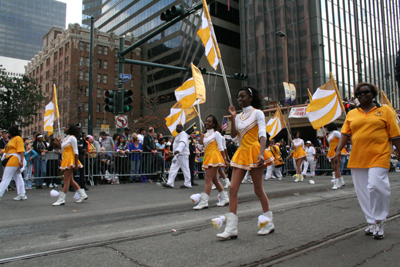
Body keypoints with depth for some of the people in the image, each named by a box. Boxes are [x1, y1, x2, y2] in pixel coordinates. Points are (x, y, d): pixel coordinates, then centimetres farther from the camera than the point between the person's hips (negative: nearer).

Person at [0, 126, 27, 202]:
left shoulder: (18, 138, -10)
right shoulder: (11, 139, 20)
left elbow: (21, 150, -18)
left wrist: (21, 161, -25)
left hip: (13, 160, -10)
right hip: (10, 161, 10)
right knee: (18, 178, 10)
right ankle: (22, 195, 13)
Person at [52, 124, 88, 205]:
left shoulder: (72, 138, -8)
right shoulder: (65, 138, 18)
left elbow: (76, 151, -12)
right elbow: (62, 149, 18)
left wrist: (76, 164, -17)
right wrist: (58, 142, 9)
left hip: (70, 160, -9)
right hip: (65, 161, 9)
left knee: (66, 180, -7)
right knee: (71, 180, 11)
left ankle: (61, 199, -4)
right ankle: (83, 195, 19)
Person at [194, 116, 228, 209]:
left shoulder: (216, 133, -3)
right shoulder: (205, 134, 16)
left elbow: (221, 147, -5)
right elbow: (200, 147, 8)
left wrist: (225, 159, -8)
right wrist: (201, 136, -1)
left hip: (214, 157, -8)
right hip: (207, 158, 8)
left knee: (208, 180, -12)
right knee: (215, 180, 13)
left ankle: (204, 202, -13)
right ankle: (225, 198, 24)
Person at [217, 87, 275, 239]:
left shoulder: (257, 113, -2)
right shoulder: (239, 116, 15)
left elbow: (262, 134, -12)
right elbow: (234, 137, 8)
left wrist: (262, 153, -27)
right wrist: (232, 117, 2)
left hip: (253, 152, -6)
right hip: (241, 153, 6)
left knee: (258, 189, 2)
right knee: (233, 188, -4)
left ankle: (269, 223, 22)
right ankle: (231, 228, -2)